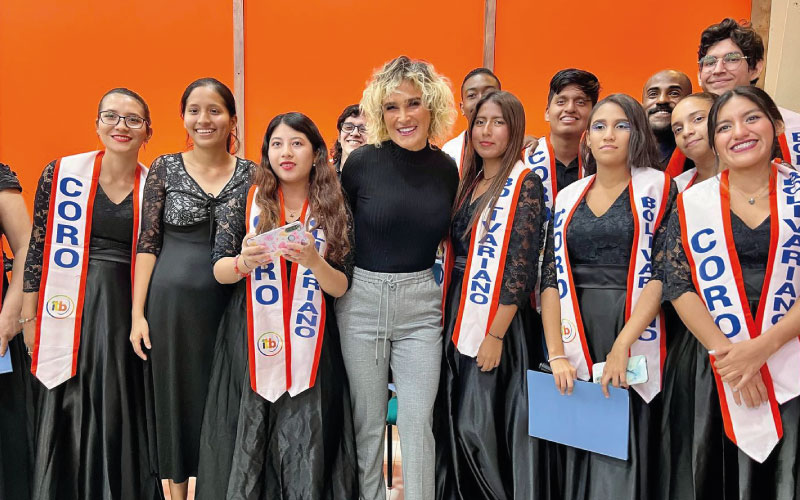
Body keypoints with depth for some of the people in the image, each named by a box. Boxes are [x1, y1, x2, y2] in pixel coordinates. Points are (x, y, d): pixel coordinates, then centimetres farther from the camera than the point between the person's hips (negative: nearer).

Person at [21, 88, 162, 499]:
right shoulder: (61, 173, -2)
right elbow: (38, 246, 1)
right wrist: (30, 318, 0)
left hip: (128, 311, 1)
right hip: (73, 311, -1)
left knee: (121, 414, 7)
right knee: (70, 416, 8)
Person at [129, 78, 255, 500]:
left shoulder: (250, 173, 2)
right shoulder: (164, 168, 1)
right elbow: (147, 242, 0)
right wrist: (138, 313, -4)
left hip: (230, 303, 0)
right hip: (172, 302, 0)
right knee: (176, 396, 10)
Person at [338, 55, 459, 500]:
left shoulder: (446, 168, 2)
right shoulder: (363, 162, -8)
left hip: (421, 302, 2)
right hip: (362, 299, -1)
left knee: (417, 421, 3)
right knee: (368, 421, 10)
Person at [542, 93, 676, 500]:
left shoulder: (658, 188, 0)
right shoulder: (568, 197, 11)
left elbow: (663, 273, -8)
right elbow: (552, 279, 5)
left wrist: (622, 347, -17)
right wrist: (556, 354, -5)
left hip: (634, 335, -3)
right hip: (577, 335, 3)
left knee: (622, 451, 1)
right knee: (579, 448, 9)